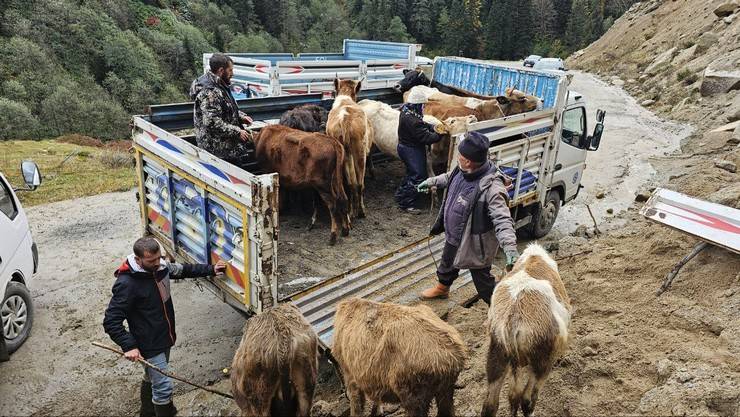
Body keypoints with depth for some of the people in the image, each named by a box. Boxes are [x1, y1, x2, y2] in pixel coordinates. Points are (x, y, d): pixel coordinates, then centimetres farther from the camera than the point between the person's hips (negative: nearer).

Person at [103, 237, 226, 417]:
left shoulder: (160, 266, -7)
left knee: (152, 378, 28)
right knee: (164, 387, -4)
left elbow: (183, 269, 13)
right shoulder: (126, 284, -28)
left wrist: (211, 270, 11)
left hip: (164, 337, 8)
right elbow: (111, 322, -24)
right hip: (150, 345, -8)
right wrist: (129, 346, -31)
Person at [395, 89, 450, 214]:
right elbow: (425, 137, -27)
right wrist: (440, 135, -16)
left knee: (412, 172, 25)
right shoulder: (411, 119, -30)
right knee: (418, 176, -2)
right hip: (411, 150, -10)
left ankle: (400, 195, 39)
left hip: (406, 147, 10)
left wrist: (433, 127, -6)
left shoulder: (407, 112, 2)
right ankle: (406, 204, 7)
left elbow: (422, 125, 11)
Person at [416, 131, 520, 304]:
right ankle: (442, 288, 63)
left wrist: (511, 249, -51)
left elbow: (502, 220, -40)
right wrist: (432, 181, 23)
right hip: (454, 237, 9)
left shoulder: (491, 188, -37)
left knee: (483, 281, 8)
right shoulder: (463, 171, -12)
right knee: (447, 264, 34)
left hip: (475, 243, -9)